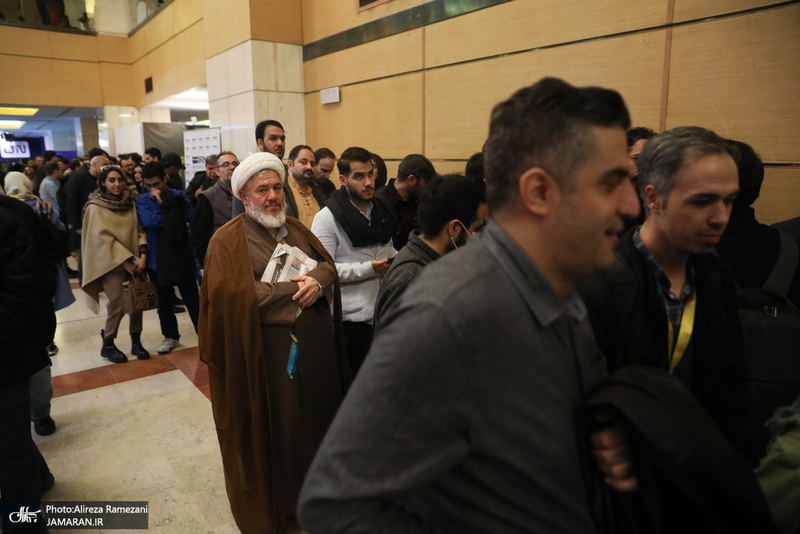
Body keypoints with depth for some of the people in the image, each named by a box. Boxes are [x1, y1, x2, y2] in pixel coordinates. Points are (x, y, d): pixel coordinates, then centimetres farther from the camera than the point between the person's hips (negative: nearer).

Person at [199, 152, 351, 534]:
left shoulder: (296, 230, 13)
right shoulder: (228, 240, -6)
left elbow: (328, 264, 8)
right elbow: (235, 294, -18)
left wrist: (316, 282, -16)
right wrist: (297, 289, -16)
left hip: (316, 340, 6)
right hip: (267, 349, -6)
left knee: (318, 414, 16)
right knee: (275, 428, 7)